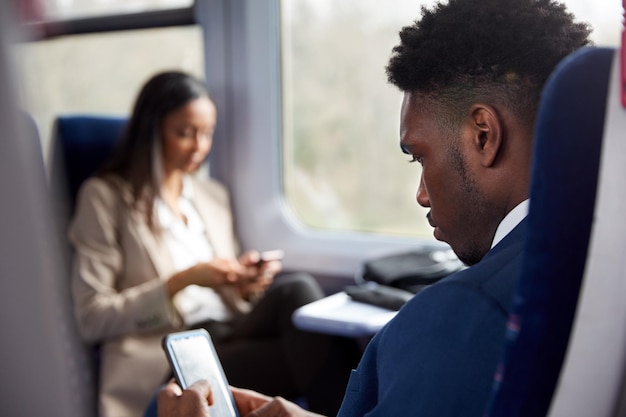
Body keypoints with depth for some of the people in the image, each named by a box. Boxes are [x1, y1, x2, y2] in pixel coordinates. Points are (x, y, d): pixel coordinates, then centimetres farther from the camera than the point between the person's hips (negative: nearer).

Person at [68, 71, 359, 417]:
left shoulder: (213, 195, 22)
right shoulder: (105, 196, 3)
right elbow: (91, 318, -3)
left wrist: (247, 285, 1)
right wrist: (182, 281, -13)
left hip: (230, 336, 6)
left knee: (295, 289, -28)